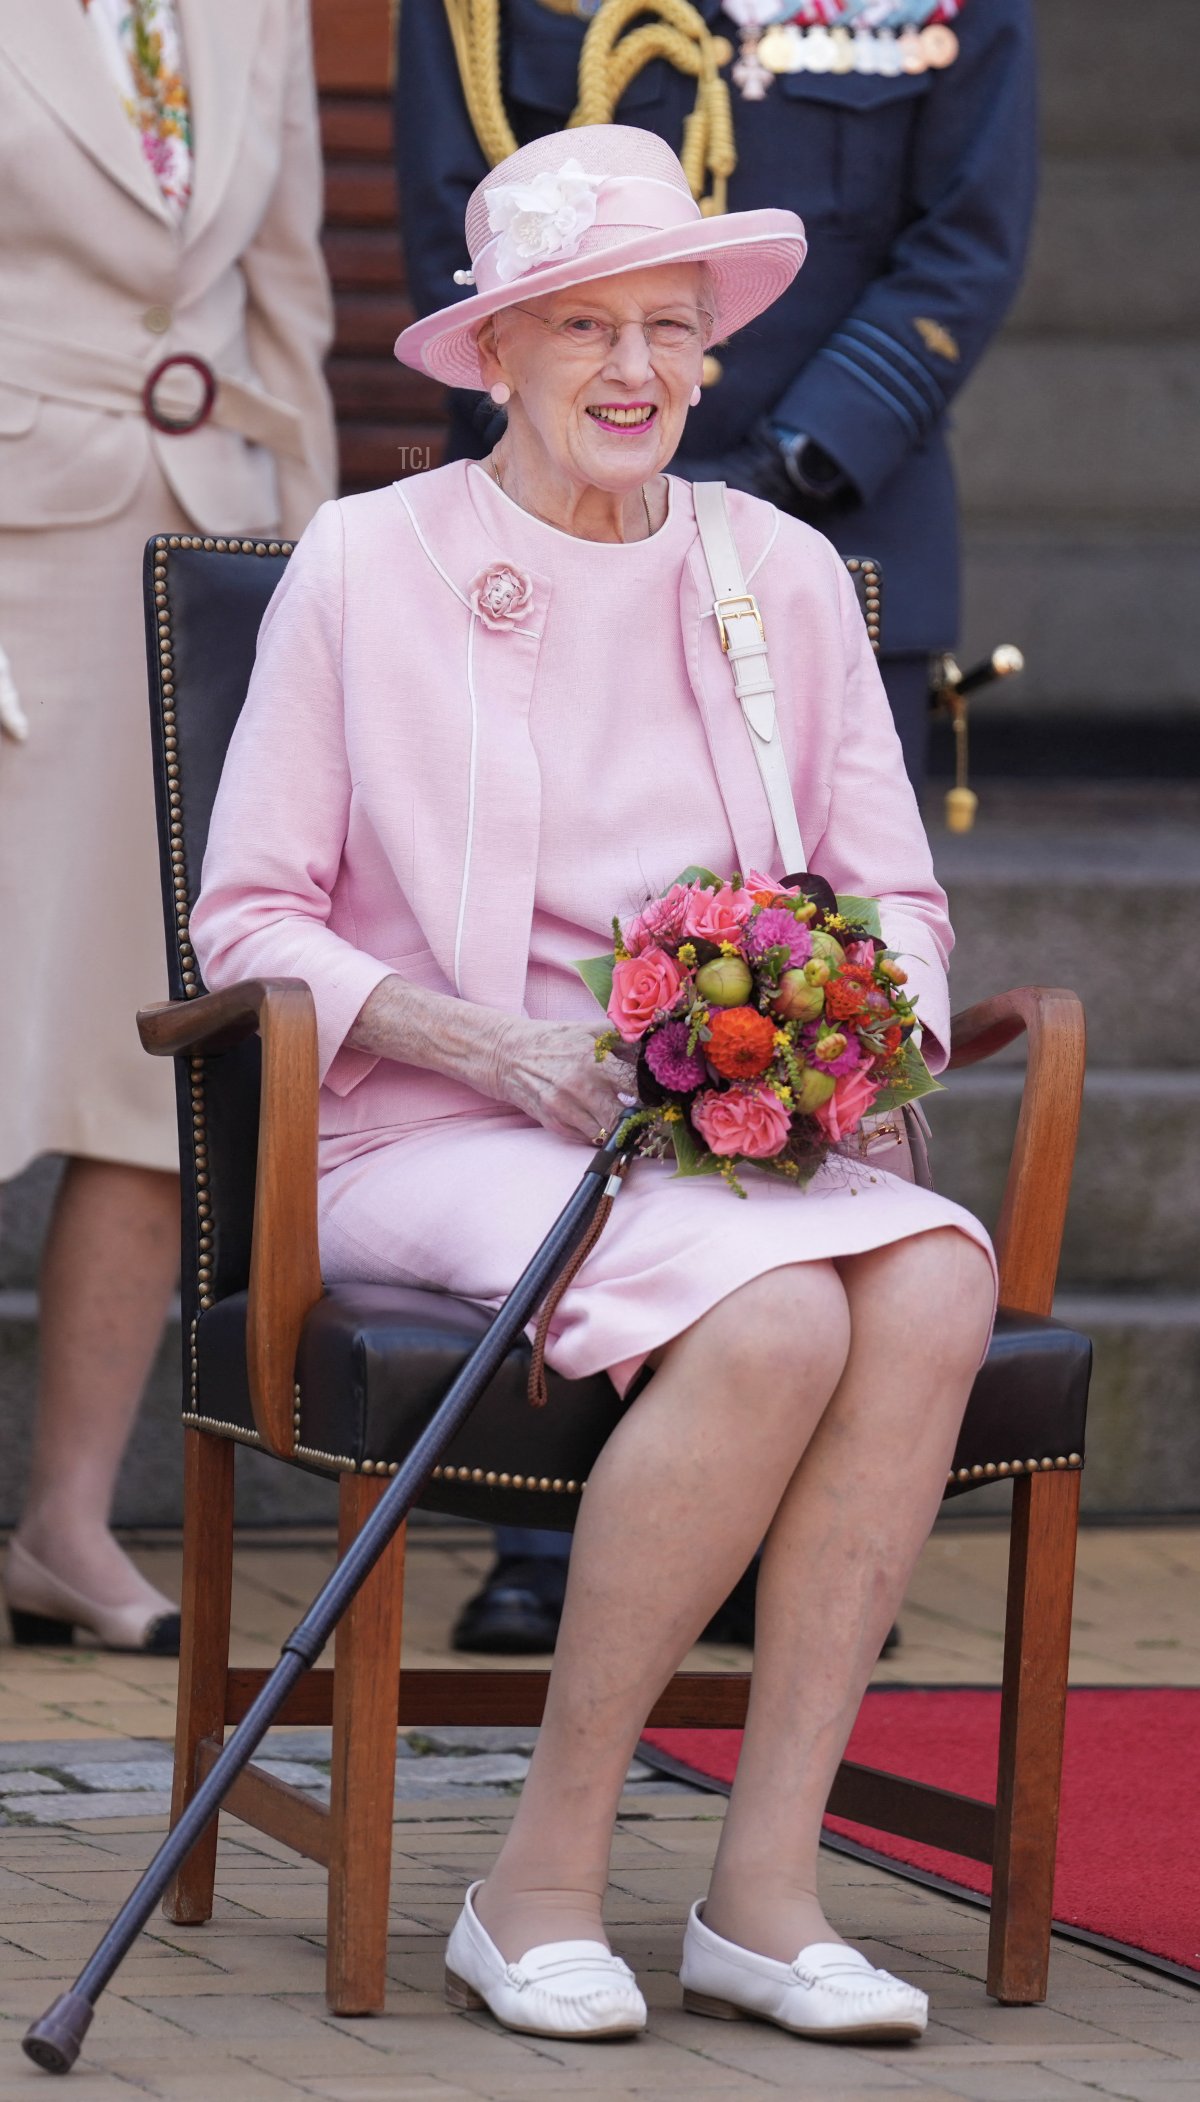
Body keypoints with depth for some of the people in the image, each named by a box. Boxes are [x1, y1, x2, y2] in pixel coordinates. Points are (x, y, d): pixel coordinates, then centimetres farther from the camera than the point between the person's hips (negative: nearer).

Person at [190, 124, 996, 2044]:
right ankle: (546, 1880, -20)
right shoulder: (368, 566, 1)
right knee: (774, 1317, -34)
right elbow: (251, 917, 0)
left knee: (934, 1284, -30)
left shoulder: (784, 577, 12)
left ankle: (766, 1886, -25)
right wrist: (504, 1049, -15)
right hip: (435, 1144, -4)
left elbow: (895, 897, 14)